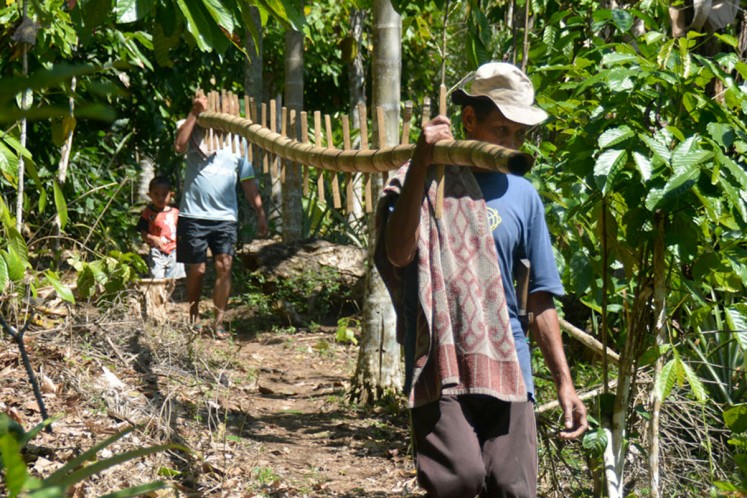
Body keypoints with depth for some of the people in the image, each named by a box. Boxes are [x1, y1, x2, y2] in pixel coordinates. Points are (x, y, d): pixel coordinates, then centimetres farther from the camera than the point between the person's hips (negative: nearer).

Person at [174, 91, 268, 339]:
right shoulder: (194, 133, 5)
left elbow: (248, 181, 13)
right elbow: (179, 146, -18)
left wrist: (260, 212, 6)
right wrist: (194, 113, -17)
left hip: (225, 216, 2)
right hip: (194, 214, -2)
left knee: (224, 266, -9)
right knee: (197, 270, 5)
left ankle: (218, 322, -3)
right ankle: (193, 317, 23)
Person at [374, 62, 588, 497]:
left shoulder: (522, 197, 11)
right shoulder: (421, 182, 3)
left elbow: (541, 299, 13)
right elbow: (399, 253, -15)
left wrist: (564, 382, 9)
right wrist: (421, 165, -22)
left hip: (506, 368, 4)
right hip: (440, 364, -3)